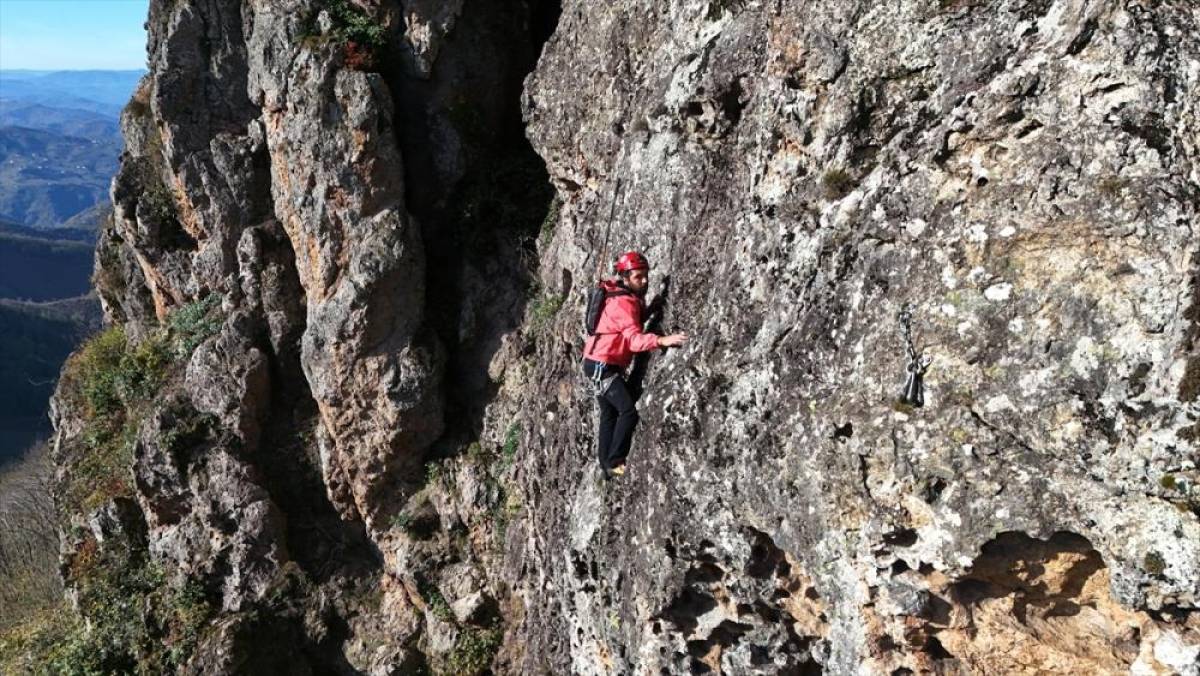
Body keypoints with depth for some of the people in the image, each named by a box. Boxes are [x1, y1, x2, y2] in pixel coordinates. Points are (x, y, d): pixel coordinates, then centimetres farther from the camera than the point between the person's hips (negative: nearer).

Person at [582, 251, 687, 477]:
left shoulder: (630, 297, 7)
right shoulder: (623, 302, -22)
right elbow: (634, 338, -35)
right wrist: (662, 340, -51)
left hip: (602, 365, 11)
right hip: (602, 365, -11)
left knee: (610, 414, 16)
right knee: (629, 411, -15)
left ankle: (606, 464, 23)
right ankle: (614, 462, -10)